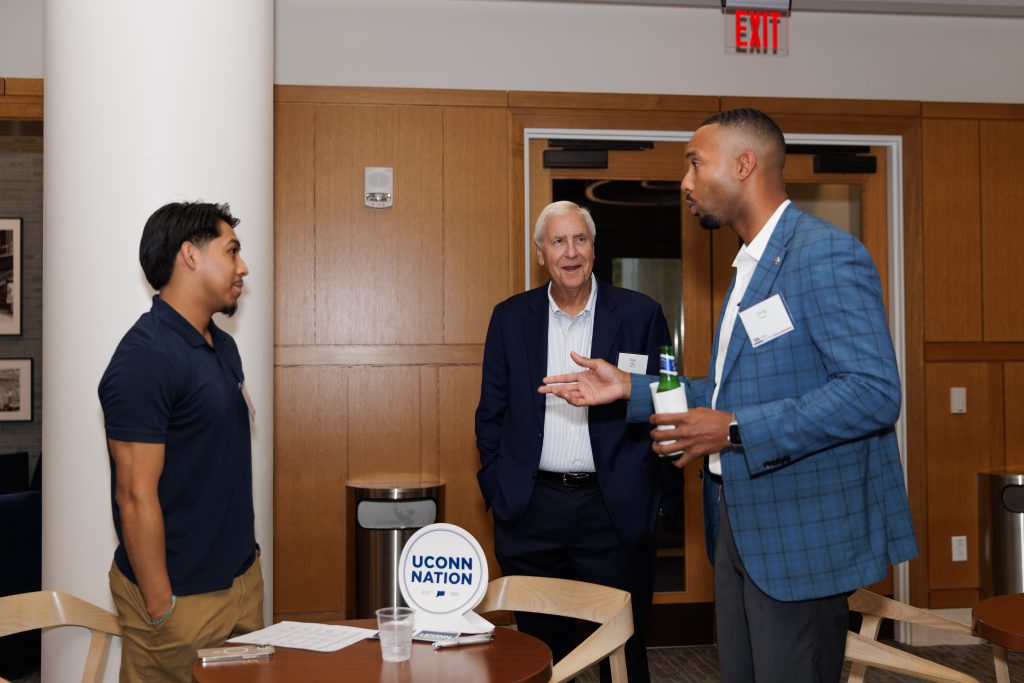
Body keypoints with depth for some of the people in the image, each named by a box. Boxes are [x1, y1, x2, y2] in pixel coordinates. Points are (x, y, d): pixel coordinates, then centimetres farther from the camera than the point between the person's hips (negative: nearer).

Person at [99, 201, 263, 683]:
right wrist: (161, 609, -19)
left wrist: (247, 562, 18)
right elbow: (136, 494, -20)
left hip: (244, 577, 8)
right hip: (183, 595, -8)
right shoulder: (145, 358, -18)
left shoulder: (223, 346, 9)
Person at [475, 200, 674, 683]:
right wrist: (497, 492, 3)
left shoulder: (640, 315, -1)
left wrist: (651, 499, -3)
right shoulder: (510, 317, 5)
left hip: (615, 511, -1)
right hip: (530, 511, 2)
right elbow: (491, 414, 9)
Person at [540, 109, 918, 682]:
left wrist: (736, 431, -24)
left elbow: (874, 392, -23)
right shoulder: (751, 265, 16)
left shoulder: (827, 254, -15)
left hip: (801, 533, -9)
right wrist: (630, 390, 11)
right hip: (741, 526, 9)